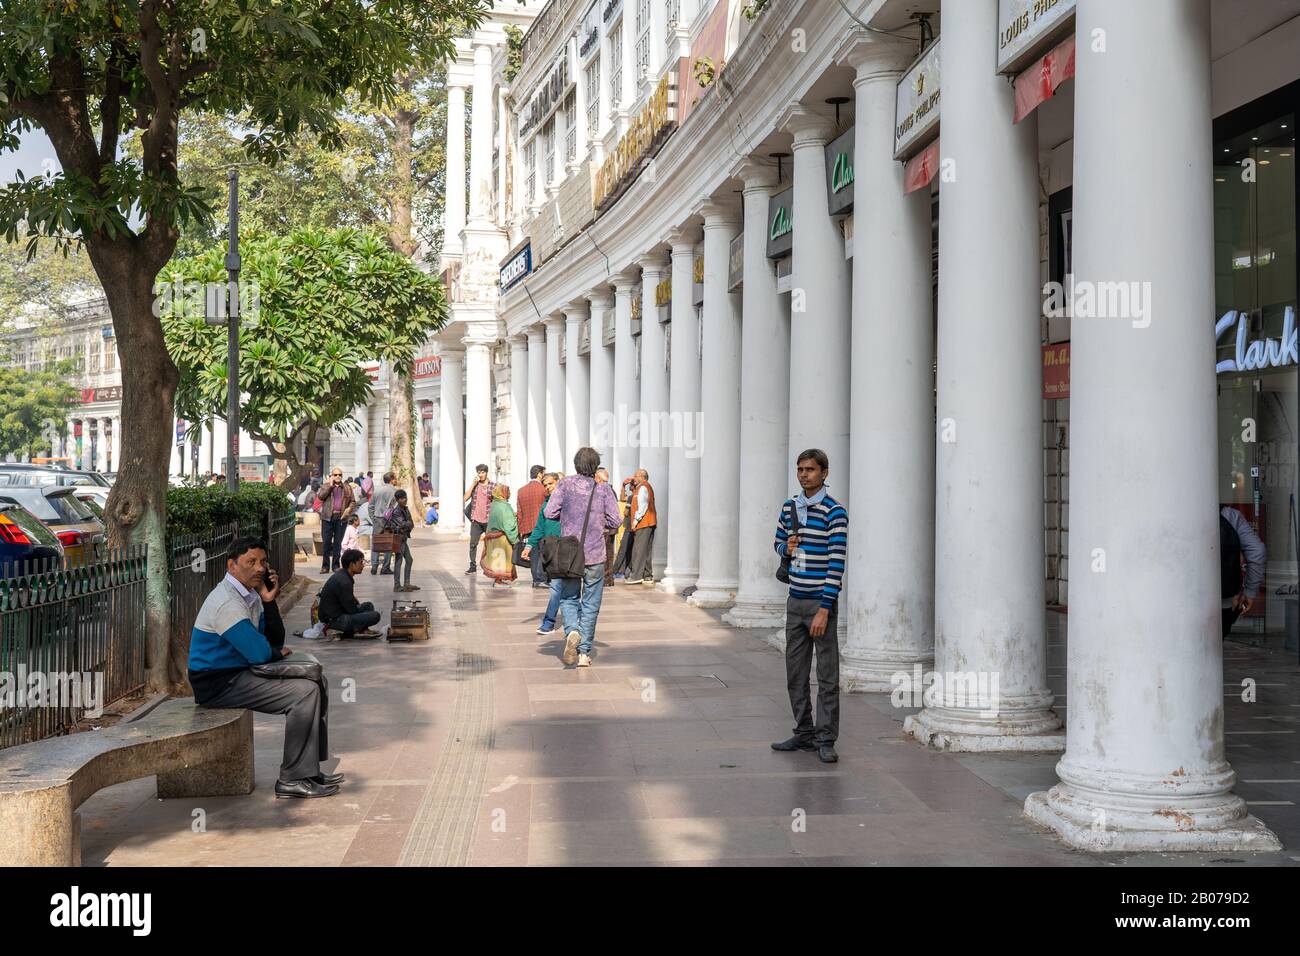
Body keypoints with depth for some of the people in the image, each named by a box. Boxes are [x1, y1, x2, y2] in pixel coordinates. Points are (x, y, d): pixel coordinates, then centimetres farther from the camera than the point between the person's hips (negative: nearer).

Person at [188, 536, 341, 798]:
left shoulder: (251, 595, 10)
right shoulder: (227, 602, -21)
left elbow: (276, 642, 9)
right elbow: (259, 653, -25)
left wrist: (269, 602, -4)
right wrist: (276, 653, -1)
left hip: (239, 674, 10)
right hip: (219, 685, -10)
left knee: (317, 683, 11)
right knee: (305, 693, -19)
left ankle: (310, 769, 11)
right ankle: (293, 780, -13)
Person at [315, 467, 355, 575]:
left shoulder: (347, 488, 13)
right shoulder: (325, 486, 8)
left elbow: (353, 501, 13)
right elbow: (320, 496, -8)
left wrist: (349, 508, -7)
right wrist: (330, 485, -8)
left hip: (341, 518, 1)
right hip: (328, 517, -1)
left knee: (338, 543, 4)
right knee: (326, 542, -2)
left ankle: (335, 565, 11)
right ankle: (325, 566, 3)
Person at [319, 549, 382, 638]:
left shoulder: (340, 574, 8)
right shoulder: (343, 582, -23)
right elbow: (352, 609, -17)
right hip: (334, 619, -11)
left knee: (369, 605, 21)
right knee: (375, 616, -20)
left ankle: (362, 630, 4)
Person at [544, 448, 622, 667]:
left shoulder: (565, 485, -2)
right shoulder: (604, 489, -1)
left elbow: (549, 512, -6)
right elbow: (614, 521, -3)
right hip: (595, 555, 0)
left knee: (568, 598, 14)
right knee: (590, 604, 8)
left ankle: (572, 631, -14)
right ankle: (584, 653, 7)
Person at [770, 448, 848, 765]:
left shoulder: (834, 513, -12)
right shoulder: (789, 506, 9)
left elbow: (837, 563, -15)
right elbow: (778, 542, 24)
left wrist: (824, 609, -19)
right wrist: (786, 547, -2)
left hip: (821, 601, -7)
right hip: (795, 600, 7)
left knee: (827, 676, -2)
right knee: (795, 673, 12)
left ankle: (826, 740, 3)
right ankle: (804, 733, 22)